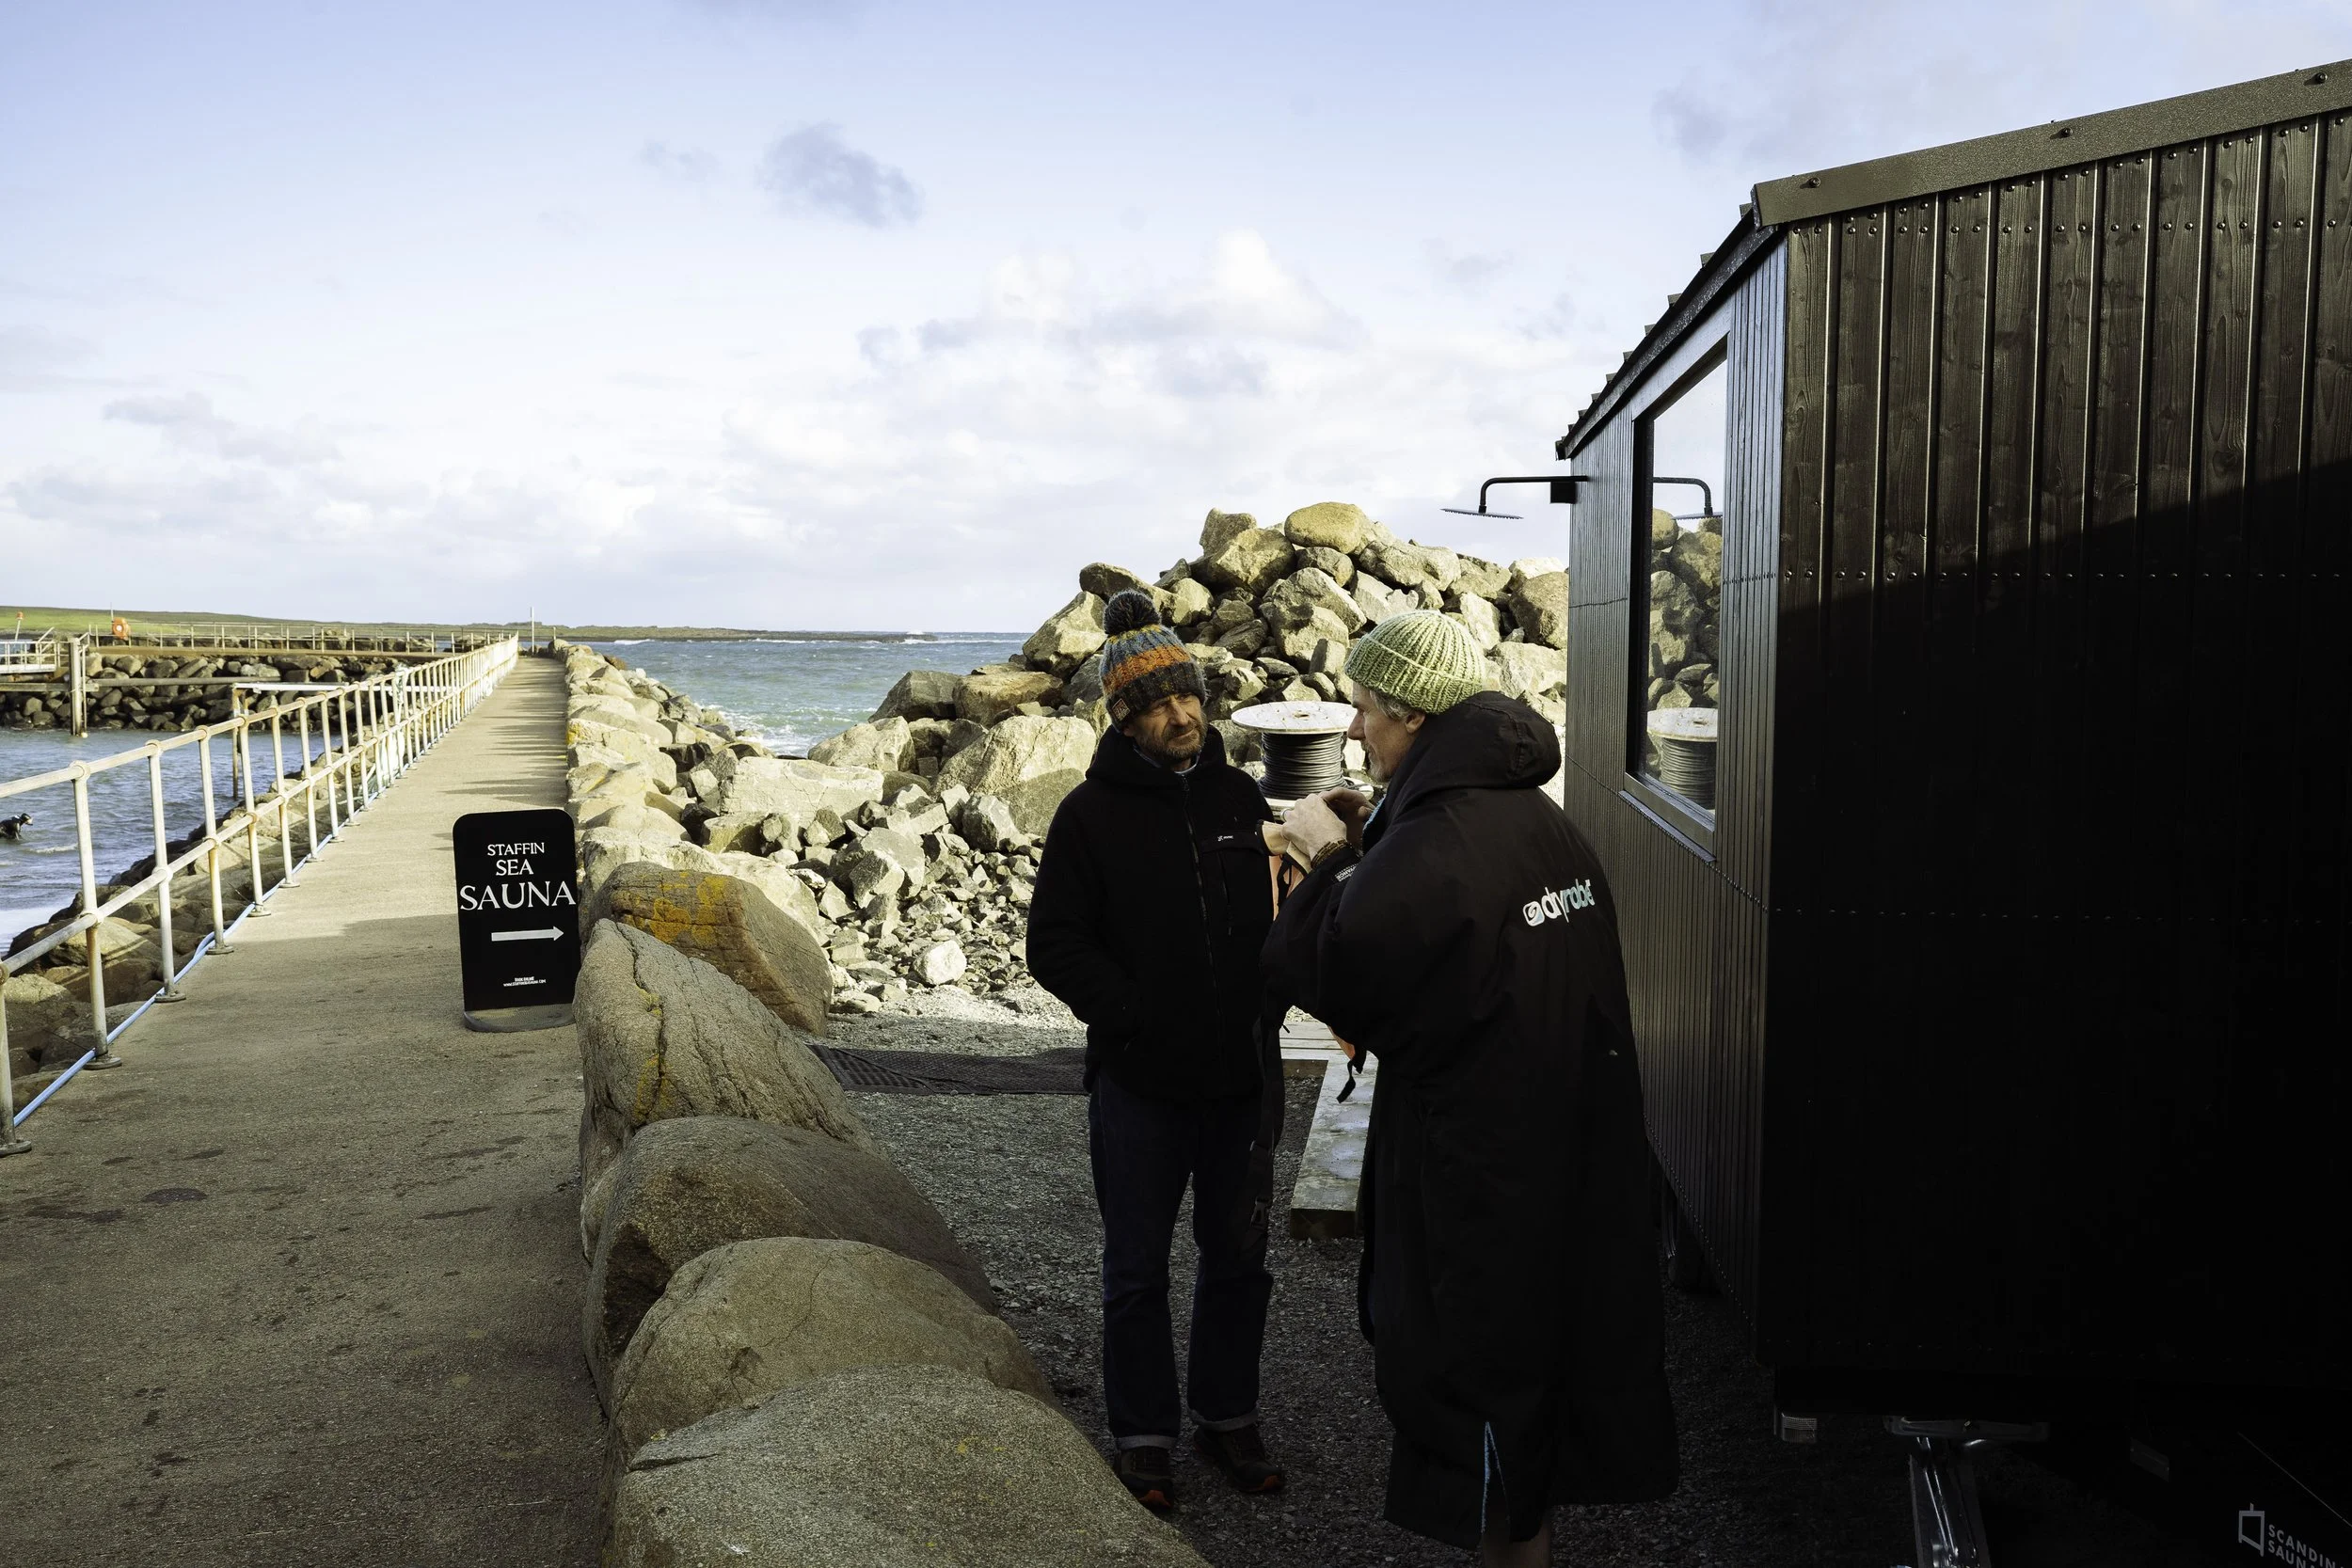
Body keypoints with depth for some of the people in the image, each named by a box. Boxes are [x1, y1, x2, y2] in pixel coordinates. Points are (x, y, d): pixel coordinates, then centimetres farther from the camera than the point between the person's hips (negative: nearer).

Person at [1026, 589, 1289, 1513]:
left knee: (1239, 1257, 16)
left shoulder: (1239, 797, 4)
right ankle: (1145, 1438, 27)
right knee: (1137, 1268, 10)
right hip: (1139, 1086, -3)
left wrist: (1266, 1013, -1)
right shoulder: (1091, 814, -7)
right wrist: (1133, 1018, -14)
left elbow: (1283, 916, 12)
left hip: (1241, 1078, 4)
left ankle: (1227, 1418, 35)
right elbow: (1055, 944, -7)